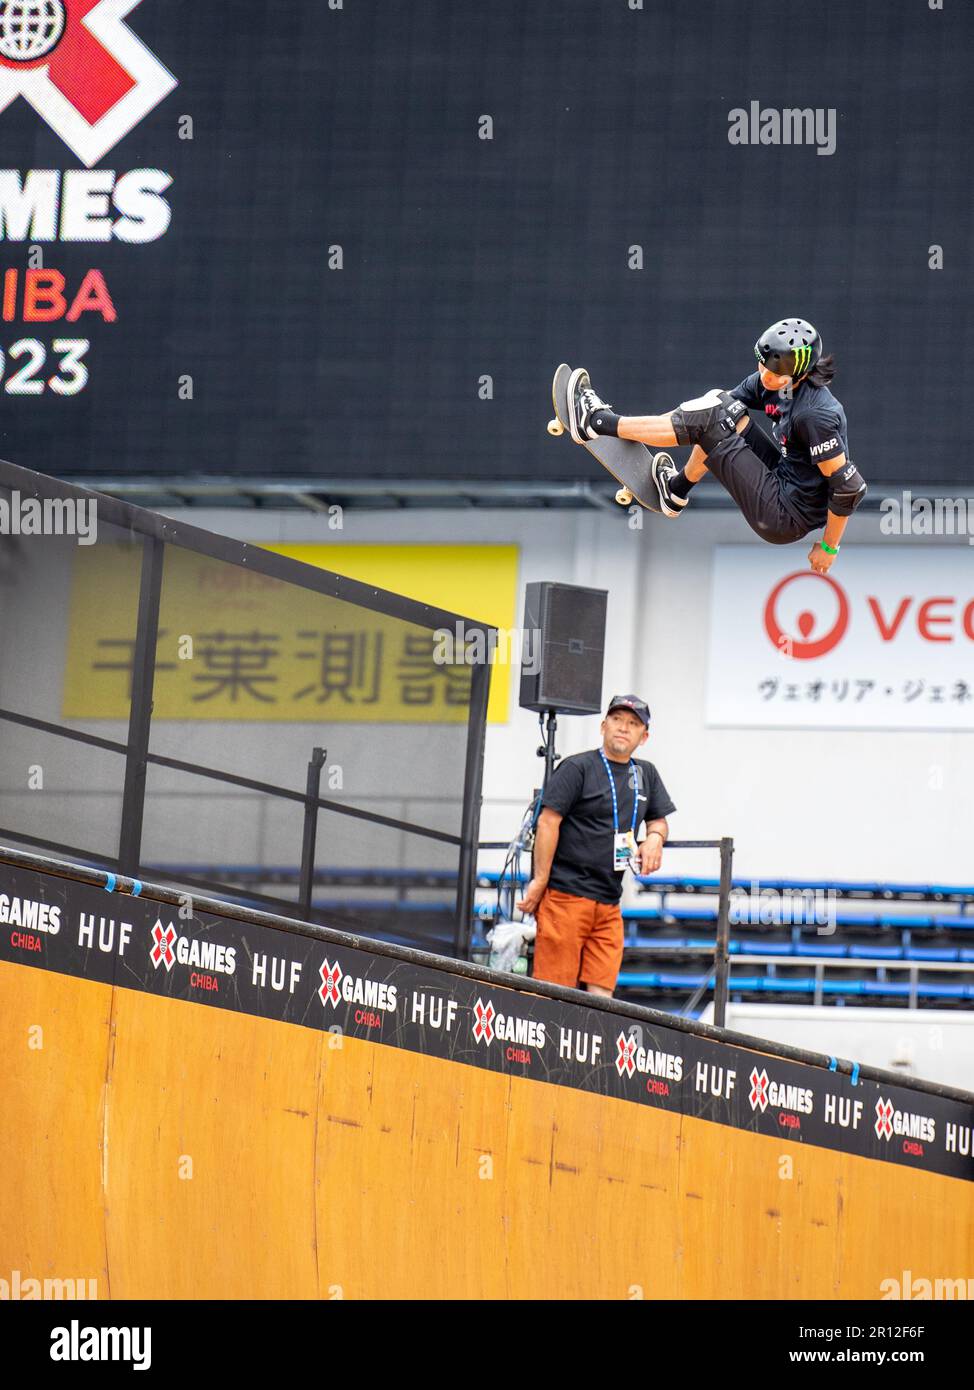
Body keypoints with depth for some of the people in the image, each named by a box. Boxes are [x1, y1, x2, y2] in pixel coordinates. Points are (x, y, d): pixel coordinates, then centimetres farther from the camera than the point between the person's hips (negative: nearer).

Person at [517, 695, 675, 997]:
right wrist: (540, 881, -12)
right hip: (566, 894, -6)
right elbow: (548, 821, -7)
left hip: (609, 902, 6)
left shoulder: (646, 775, 18)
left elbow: (658, 820, 31)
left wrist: (655, 838, 5)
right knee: (555, 988, -10)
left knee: (601, 991, -2)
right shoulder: (577, 768, -2)